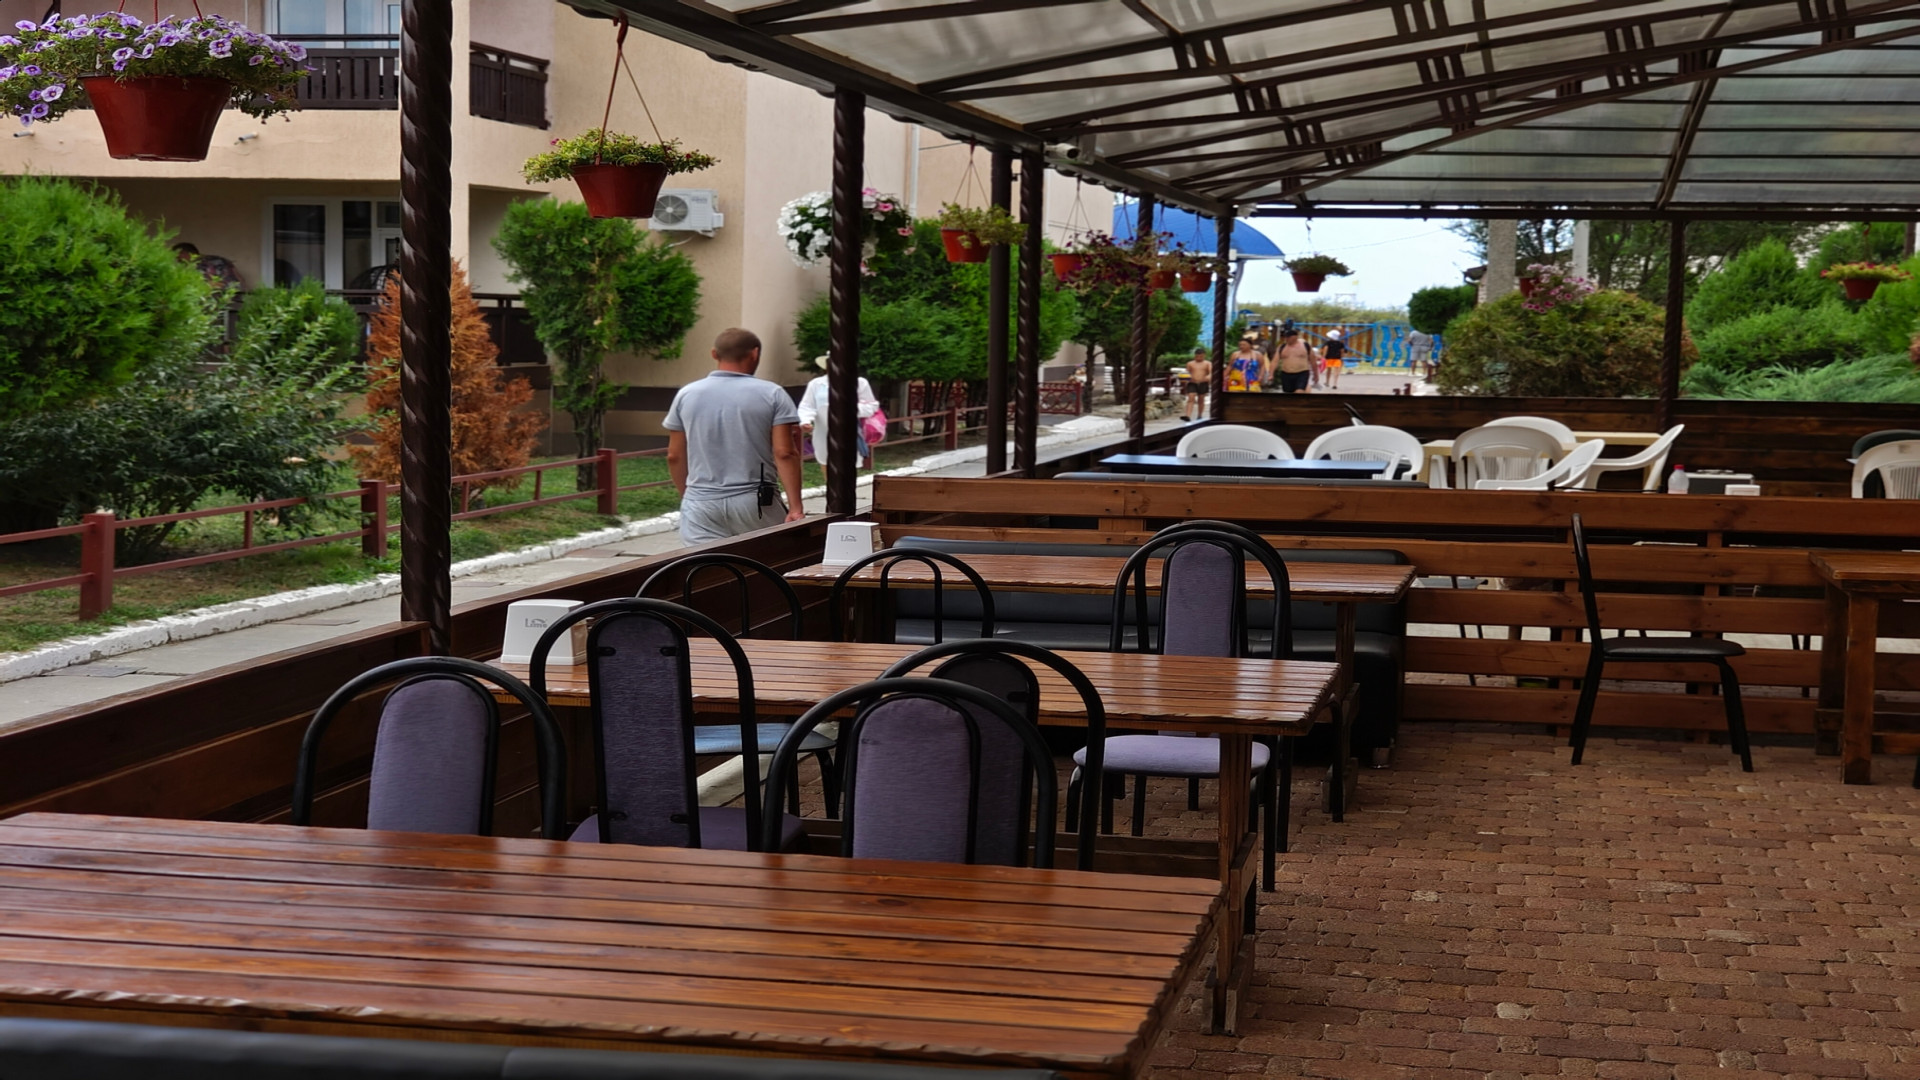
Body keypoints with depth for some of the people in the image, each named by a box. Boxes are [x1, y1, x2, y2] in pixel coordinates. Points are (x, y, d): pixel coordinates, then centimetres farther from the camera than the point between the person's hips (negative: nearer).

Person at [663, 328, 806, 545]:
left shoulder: (686, 395, 6)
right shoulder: (772, 395, -2)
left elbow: (675, 456, 10)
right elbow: (784, 453, -9)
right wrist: (795, 507, -9)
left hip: (701, 505, 2)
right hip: (756, 503, -2)